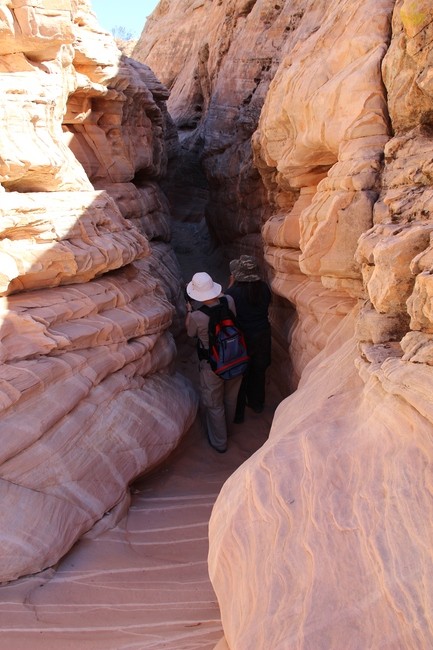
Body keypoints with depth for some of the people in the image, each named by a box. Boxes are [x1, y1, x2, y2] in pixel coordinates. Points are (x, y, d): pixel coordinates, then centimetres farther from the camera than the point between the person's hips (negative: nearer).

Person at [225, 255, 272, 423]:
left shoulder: (233, 292, -25)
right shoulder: (264, 288, -10)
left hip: (242, 338, -4)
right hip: (262, 335, 4)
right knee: (258, 371, 23)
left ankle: (237, 413, 27)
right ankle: (257, 404, 44)